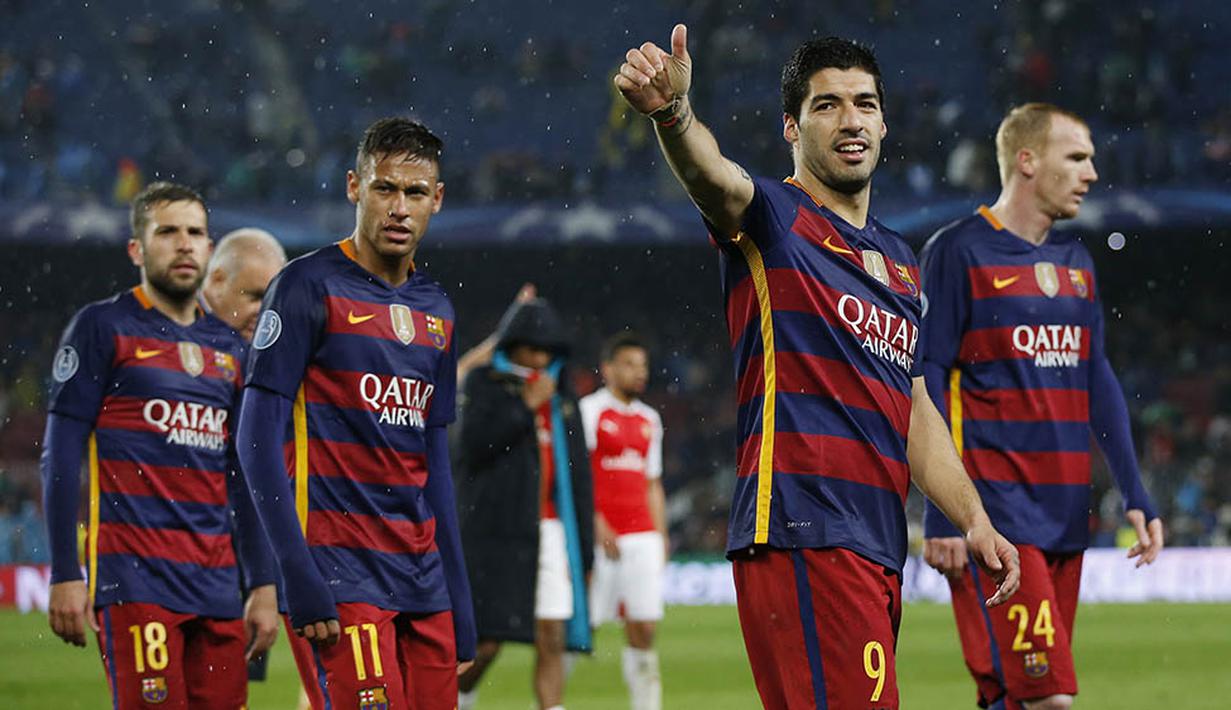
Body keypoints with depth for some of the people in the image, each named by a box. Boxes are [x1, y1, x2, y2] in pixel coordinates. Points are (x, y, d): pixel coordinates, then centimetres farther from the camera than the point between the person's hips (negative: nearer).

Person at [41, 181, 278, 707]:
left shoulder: (228, 347, 18)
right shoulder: (103, 328, 1)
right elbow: (60, 459, -3)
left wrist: (264, 585, 15)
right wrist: (65, 575, -10)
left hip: (216, 581, 6)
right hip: (134, 572, -6)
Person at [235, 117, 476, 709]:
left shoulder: (435, 310, 16)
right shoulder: (309, 287, -4)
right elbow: (258, 440, -9)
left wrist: (461, 609, 16)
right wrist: (299, 578, -16)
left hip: (421, 572, 7)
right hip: (338, 570, -7)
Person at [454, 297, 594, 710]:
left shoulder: (561, 395, 16)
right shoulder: (483, 384, 4)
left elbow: (578, 473, 17)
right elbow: (472, 446, -11)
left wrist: (584, 543, 13)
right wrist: (526, 406, -12)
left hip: (550, 530, 4)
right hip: (495, 531, -4)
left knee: (552, 640, -4)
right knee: (486, 642, -7)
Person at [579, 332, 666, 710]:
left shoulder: (649, 420, 17)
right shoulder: (589, 411, -3)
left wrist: (660, 537, 15)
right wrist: (596, 525, -18)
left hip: (641, 536, 5)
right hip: (599, 537, -5)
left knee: (643, 629, -1)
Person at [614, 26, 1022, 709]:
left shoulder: (897, 260, 24)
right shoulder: (774, 218, 1)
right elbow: (712, 176, -22)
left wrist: (973, 519, 20)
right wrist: (672, 113, -44)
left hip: (879, 546, 8)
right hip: (803, 530, -8)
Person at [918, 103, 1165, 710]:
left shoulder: (1076, 262, 16)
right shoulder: (959, 251, -5)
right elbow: (927, 381, -8)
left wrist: (1134, 494, 12)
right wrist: (942, 514, -13)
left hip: (1065, 515, 7)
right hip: (996, 512, -7)